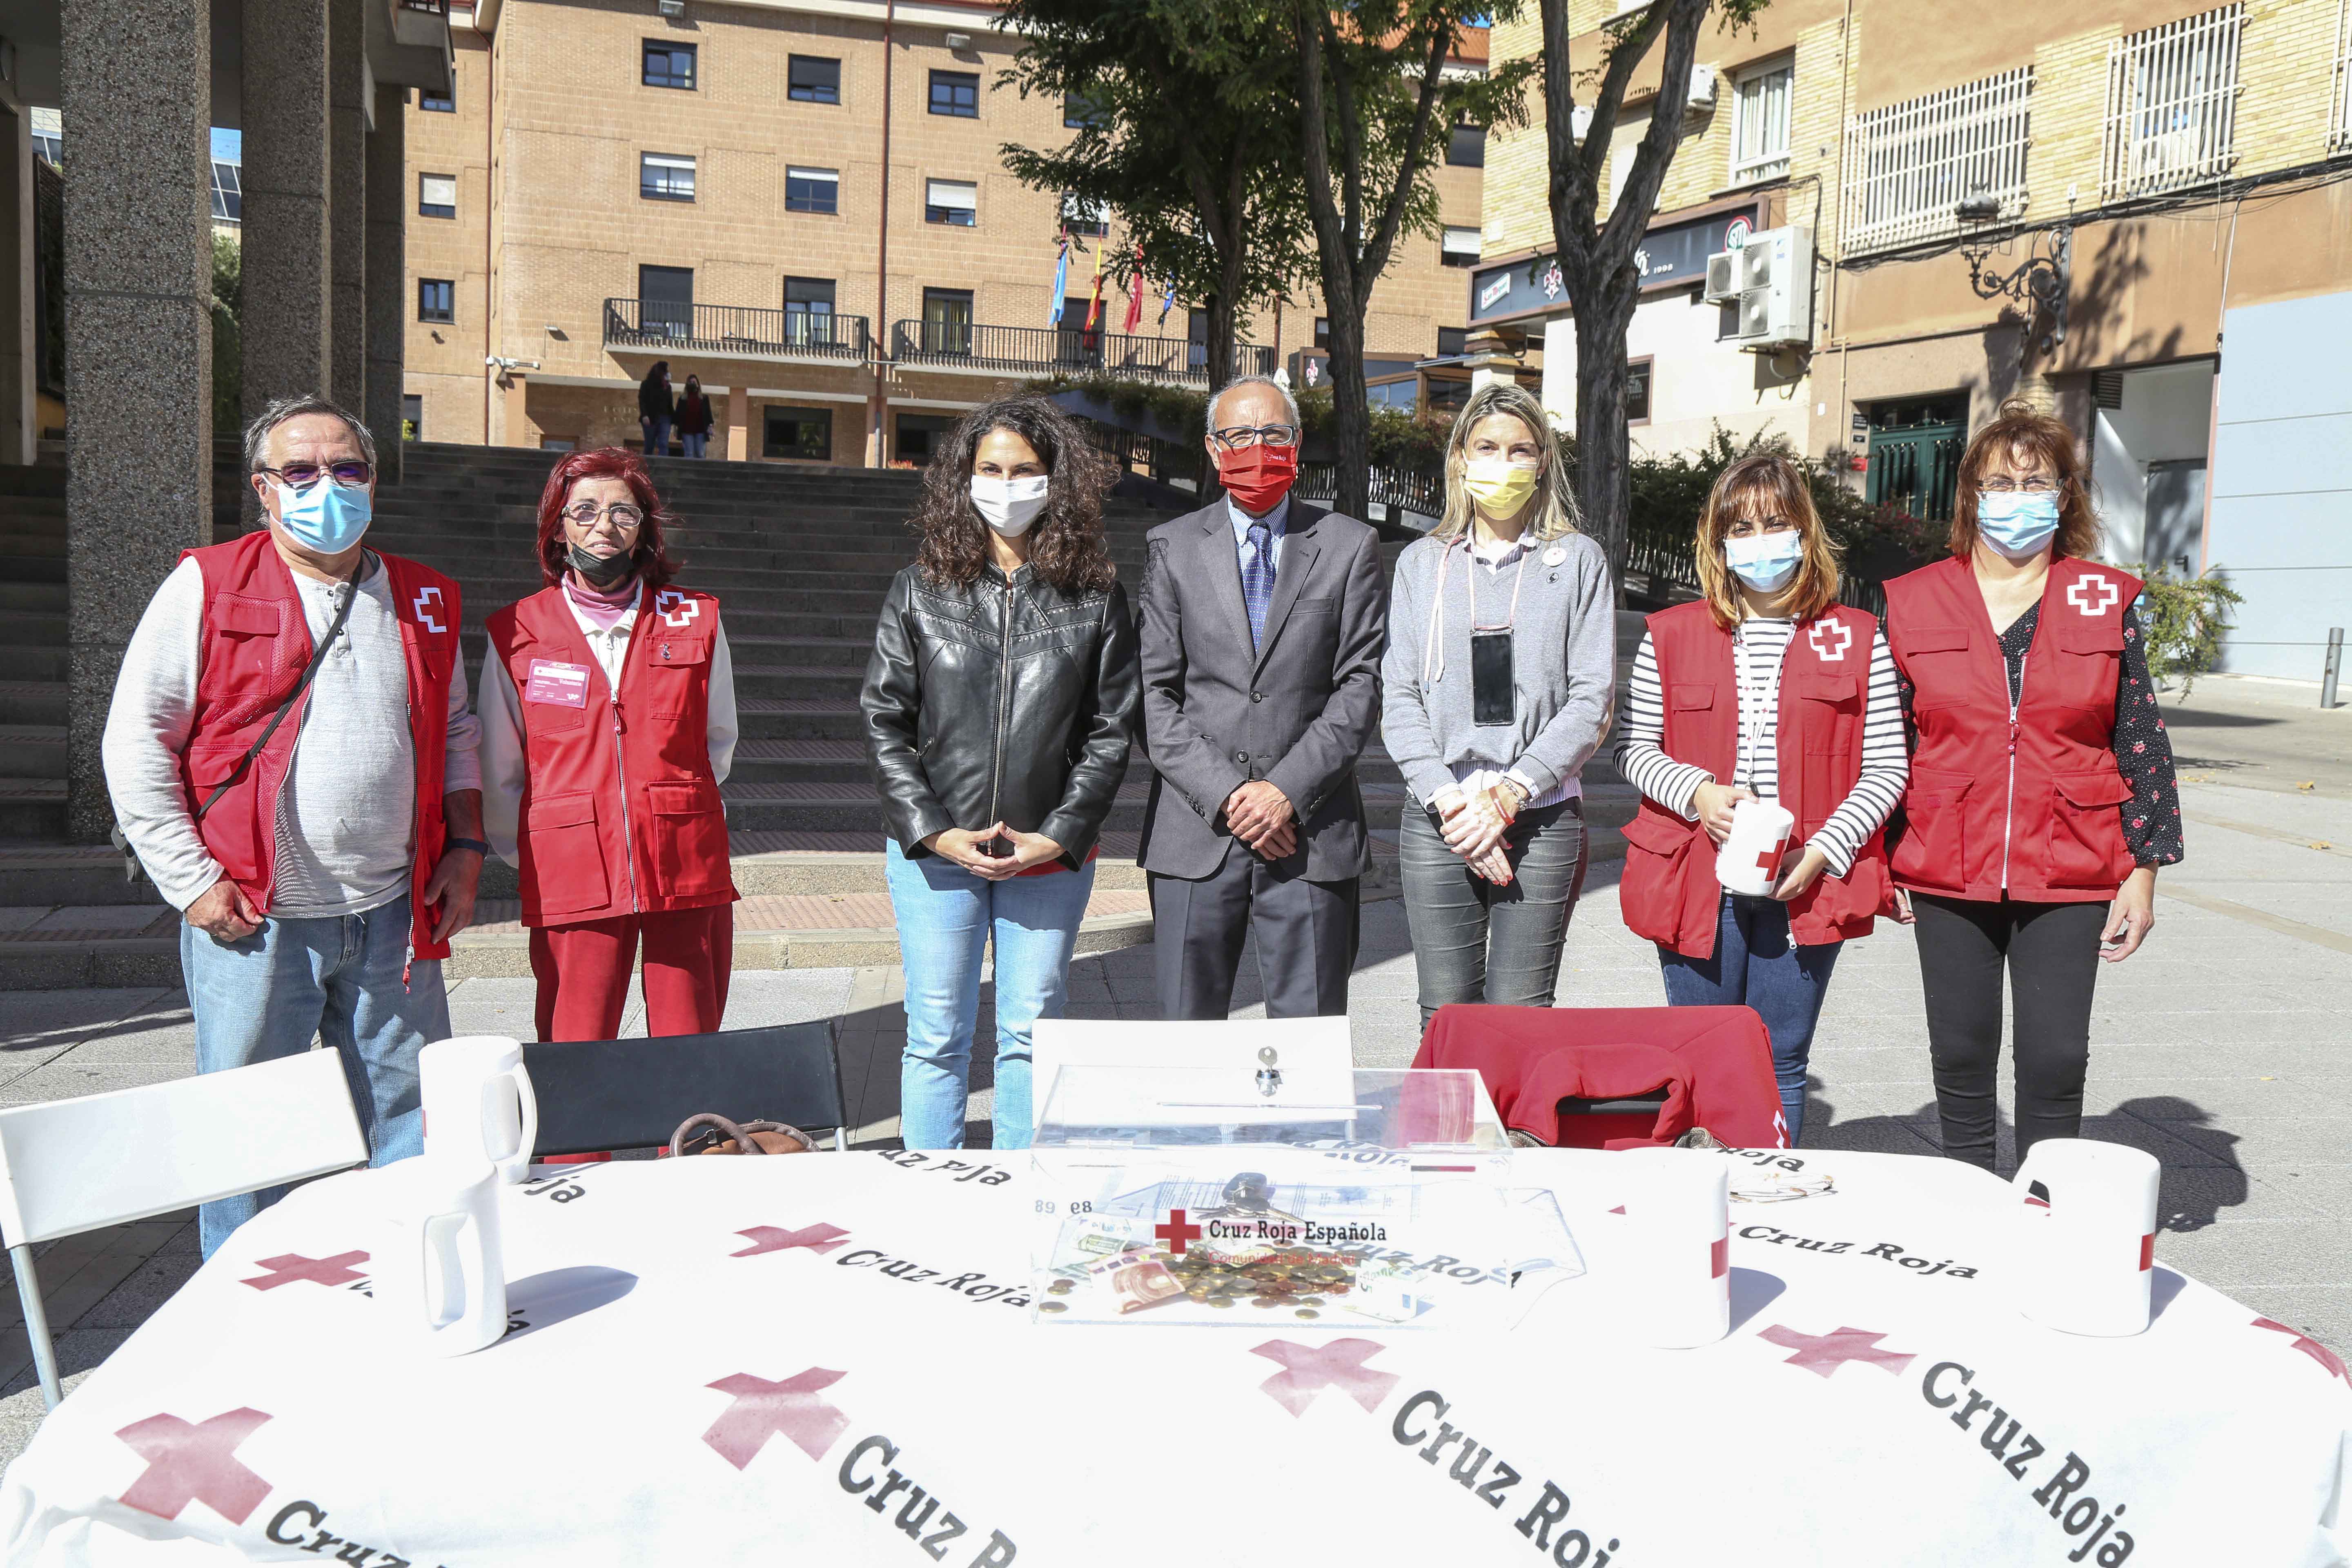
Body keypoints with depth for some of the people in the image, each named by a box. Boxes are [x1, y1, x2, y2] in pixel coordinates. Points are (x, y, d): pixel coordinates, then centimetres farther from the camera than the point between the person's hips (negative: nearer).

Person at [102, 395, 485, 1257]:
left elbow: (454, 731, 20)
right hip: (252, 923, -3)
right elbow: (136, 743, -3)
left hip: (394, 918, 4)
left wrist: (464, 847, 7)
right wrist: (193, 883, -8)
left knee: (411, 1128, 10)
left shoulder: (424, 601, 11)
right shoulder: (208, 588, -2)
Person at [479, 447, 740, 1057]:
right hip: (572, 880, -1)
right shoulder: (516, 633, 6)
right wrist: (529, 855, 12)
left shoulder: (696, 622, 7)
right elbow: (500, 773, 13)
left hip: (687, 870, 1)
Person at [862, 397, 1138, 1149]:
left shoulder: (1095, 597, 2)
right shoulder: (920, 591, 4)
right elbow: (884, 723, 1)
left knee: (1031, 1036, 8)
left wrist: (1059, 837, -9)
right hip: (934, 853, 0)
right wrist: (934, 832, -9)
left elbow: (1110, 730, 1)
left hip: (1052, 856, 0)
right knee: (937, 1037, 6)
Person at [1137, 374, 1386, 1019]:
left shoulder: (1350, 546, 8)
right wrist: (1225, 794, -9)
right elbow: (1155, 694, 2)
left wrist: (1288, 791, -10)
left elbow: (1361, 687, 1)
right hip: (1196, 835, 1)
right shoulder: (1171, 547, 9)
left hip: (1311, 833, 0)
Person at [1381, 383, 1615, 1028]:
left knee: (1521, 1015, -2)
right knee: (1446, 1013, 3)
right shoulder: (1422, 562, 11)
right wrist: (1449, 800, -9)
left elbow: (1592, 699, 0)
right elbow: (1398, 698, 5)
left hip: (1543, 820, -1)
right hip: (1437, 823, 2)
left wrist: (1510, 794, -11)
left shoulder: (1578, 561, 6)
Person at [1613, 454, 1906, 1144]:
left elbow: (1886, 767, 3)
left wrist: (1824, 850, -11)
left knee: (1781, 1063, 6)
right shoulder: (1669, 635, 6)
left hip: (1805, 886, 0)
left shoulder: (1858, 639, 5)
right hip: (1697, 881, 0)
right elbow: (1633, 747, 6)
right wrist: (1698, 794, -13)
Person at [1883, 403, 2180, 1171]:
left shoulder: (2108, 602, 4)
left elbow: (2143, 744, 5)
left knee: (2056, 1057, 0)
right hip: (1949, 874, 1)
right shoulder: (1914, 602, 4)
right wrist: (1881, 861, 6)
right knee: (1961, 1053, 9)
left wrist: (2143, 870, 1)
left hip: (2070, 875, -1)